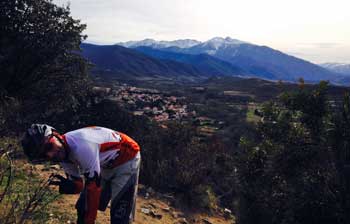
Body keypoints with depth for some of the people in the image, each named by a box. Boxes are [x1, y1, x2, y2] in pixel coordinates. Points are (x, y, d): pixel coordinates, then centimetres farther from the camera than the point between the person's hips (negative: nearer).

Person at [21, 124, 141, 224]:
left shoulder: (82, 147, -36)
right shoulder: (63, 156, -9)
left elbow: (93, 188, -30)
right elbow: (79, 185, -2)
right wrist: (66, 186, -25)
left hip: (127, 159, -8)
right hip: (106, 164, 8)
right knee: (83, 207, 11)